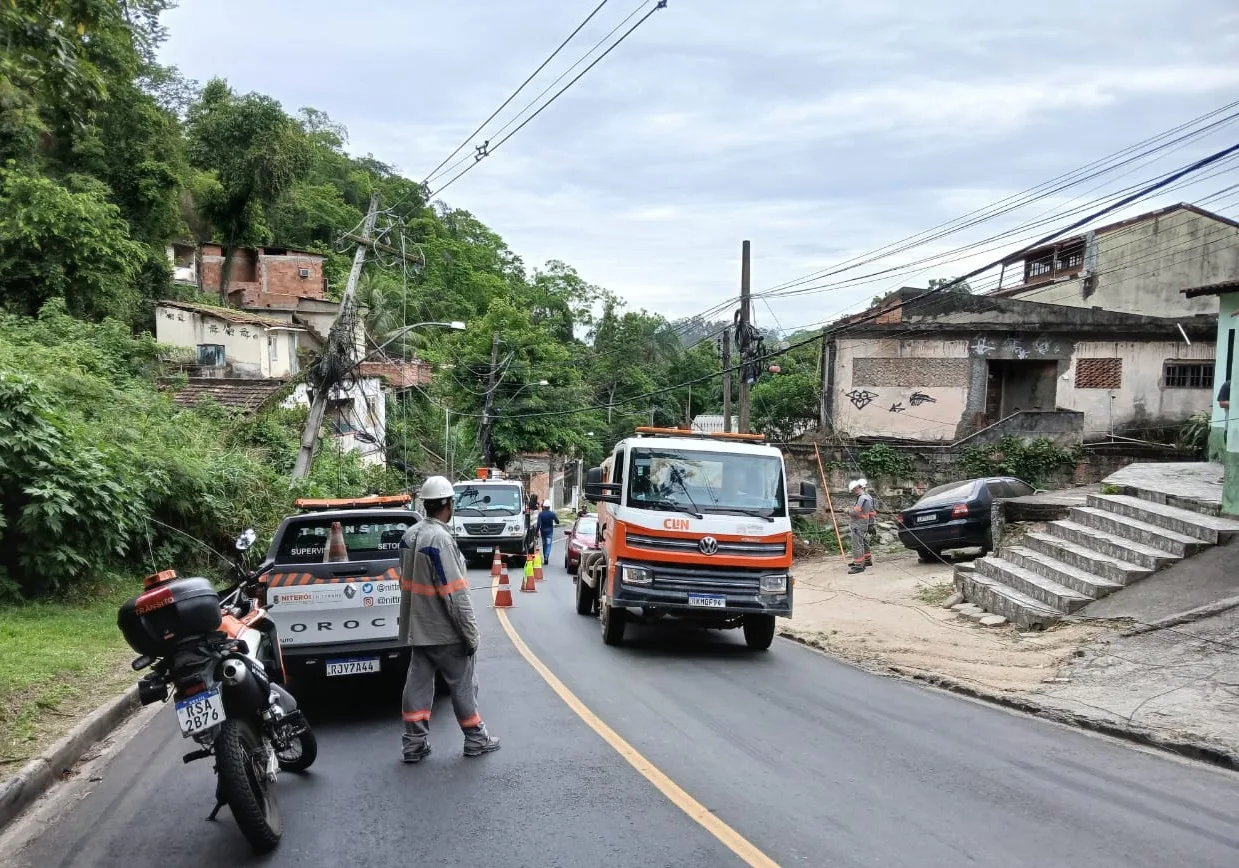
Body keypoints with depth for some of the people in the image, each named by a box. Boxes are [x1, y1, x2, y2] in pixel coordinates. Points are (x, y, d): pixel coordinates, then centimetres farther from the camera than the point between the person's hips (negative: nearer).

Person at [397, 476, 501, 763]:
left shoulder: (410, 535, 4)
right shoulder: (439, 538, -24)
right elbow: (455, 593, -23)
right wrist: (471, 633, -17)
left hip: (417, 628, 8)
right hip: (444, 631, -8)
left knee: (418, 683, 11)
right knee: (462, 685, 7)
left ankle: (415, 743, 15)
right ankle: (476, 739, 19)